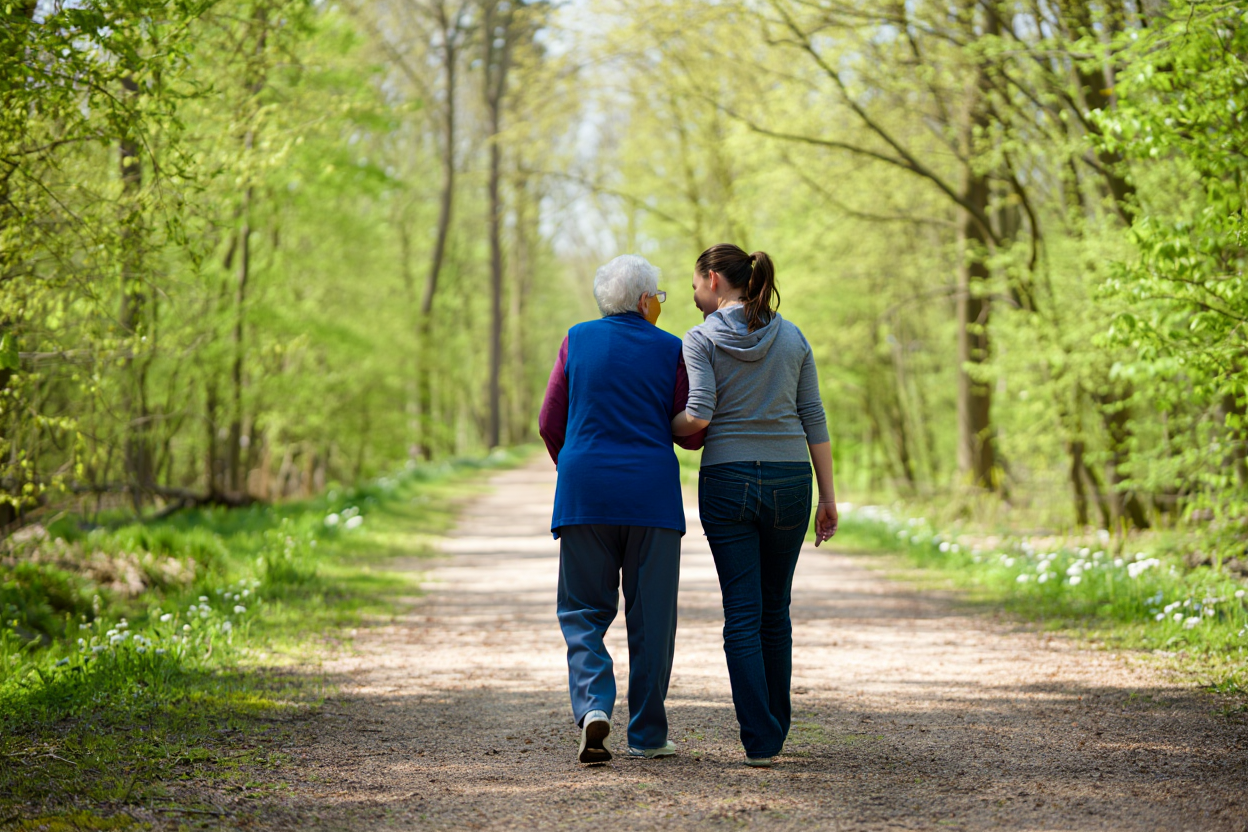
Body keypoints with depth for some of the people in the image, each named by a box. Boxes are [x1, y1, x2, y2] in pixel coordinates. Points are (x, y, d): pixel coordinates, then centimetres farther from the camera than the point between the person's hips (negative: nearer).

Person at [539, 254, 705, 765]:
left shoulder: (577, 341, 6)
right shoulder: (670, 350, 1)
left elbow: (551, 423, 7)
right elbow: (691, 434, 0)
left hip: (584, 492, 1)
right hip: (652, 493, -1)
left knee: (583, 609, 8)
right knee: (651, 616, 7)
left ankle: (592, 705, -16)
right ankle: (647, 735, 11)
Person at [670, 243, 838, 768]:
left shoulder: (701, 340, -4)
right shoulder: (792, 338, 8)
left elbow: (698, 416, -15)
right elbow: (814, 421, 5)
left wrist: (663, 429, 7)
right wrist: (828, 497, 8)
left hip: (727, 482, -3)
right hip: (788, 481, 3)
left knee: (743, 614, 0)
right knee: (775, 610, 16)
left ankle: (759, 740, -5)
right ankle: (775, 727, 24)